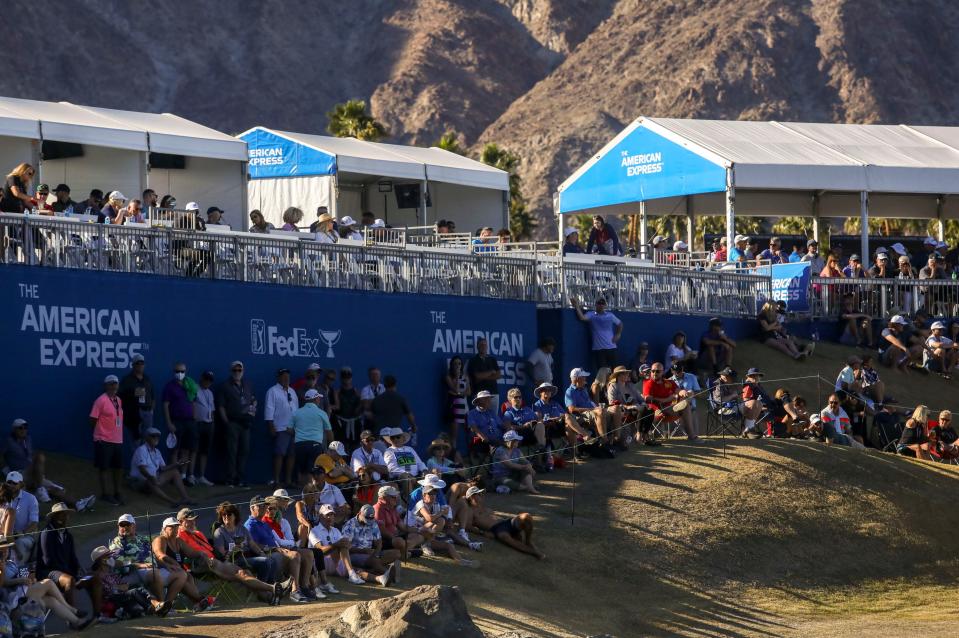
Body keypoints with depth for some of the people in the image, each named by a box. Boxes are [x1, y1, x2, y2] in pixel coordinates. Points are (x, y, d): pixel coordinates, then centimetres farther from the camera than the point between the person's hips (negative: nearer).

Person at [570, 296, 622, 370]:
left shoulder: (610, 315, 10)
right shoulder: (591, 315, 2)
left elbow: (620, 324, 24)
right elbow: (582, 318, -18)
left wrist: (618, 334, 10)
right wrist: (576, 306, -26)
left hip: (611, 347, 3)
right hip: (598, 348, -3)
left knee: (613, 369, 5)